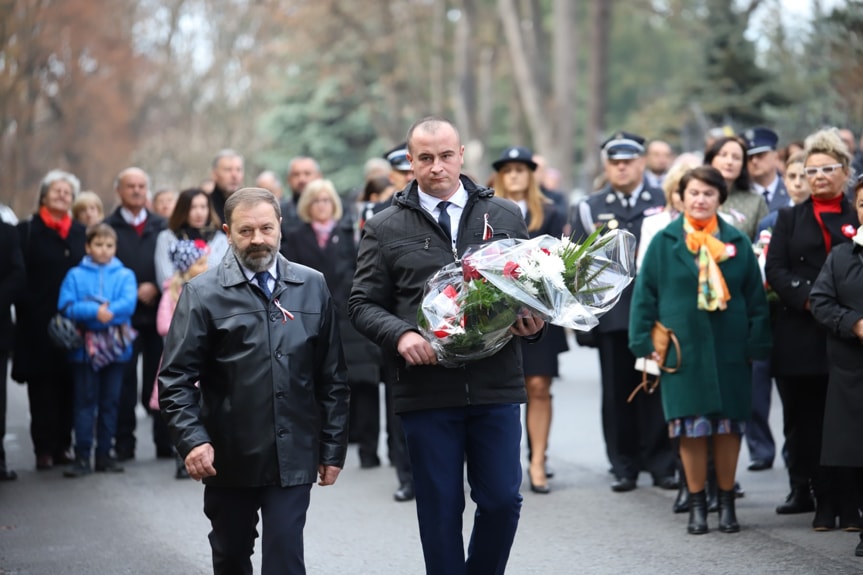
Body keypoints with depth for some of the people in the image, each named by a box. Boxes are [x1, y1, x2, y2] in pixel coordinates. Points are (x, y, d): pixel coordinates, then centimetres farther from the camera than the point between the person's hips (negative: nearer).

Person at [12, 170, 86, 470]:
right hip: (39, 324, -3)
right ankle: (44, 448, 2)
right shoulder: (27, 231, 2)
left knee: (68, 385, 3)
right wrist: (27, 309, -12)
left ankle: (62, 445, 11)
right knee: (42, 386, -1)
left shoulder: (81, 233, 11)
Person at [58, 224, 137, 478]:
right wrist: (96, 312, -19)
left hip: (115, 348, 2)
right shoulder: (75, 275, 4)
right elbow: (66, 306, -8)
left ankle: (104, 454, 15)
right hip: (84, 348, -2)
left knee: (110, 402, 7)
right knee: (85, 402, -2)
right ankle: (82, 457, -1)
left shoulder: (125, 275, 7)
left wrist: (106, 312, -19)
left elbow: (128, 303, -9)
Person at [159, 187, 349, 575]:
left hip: (293, 457, 0)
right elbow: (176, 378, -6)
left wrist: (333, 447, 5)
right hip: (228, 459, 0)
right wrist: (192, 440, -19)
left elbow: (332, 377, 7)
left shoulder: (312, 287, 5)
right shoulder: (203, 293, -3)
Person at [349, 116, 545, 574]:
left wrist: (534, 321, -4)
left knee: (502, 500, 1)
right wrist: (400, 335, -14)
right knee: (440, 509, 4)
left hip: (496, 385, 1)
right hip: (427, 390, -1)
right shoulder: (385, 229, 5)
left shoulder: (505, 216, 10)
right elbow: (363, 304, 5)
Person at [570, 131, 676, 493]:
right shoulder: (589, 209, 11)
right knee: (617, 393, 4)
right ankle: (624, 467, 11)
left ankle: (662, 464, 8)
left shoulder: (665, 204, 9)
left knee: (656, 391, 0)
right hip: (612, 314, 1)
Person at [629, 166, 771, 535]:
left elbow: (756, 297, 6)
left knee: (728, 427, 5)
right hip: (682, 349, -1)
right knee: (691, 428, 0)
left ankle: (727, 503, 16)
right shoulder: (664, 242, 2)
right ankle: (697, 504, 11)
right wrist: (646, 342, -3)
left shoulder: (737, 243, 5)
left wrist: (757, 344, 0)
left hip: (729, 349, 1)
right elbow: (644, 294, 3)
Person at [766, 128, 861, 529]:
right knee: (807, 422, 2)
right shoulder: (790, 219, 13)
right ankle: (823, 501, 8)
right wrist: (808, 298, -13)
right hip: (802, 335, 2)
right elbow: (775, 270, 3)